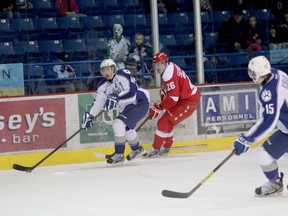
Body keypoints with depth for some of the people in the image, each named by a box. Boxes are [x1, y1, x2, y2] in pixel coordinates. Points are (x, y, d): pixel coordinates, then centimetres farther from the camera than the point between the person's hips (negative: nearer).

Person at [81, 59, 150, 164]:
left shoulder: (123, 75, -20)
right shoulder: (103, 85, 4)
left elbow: (132, 92, -29)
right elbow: (98, 102, 6)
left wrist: (117, 97, -40)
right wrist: (90, 116, -4)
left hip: (140, 103, -9)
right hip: (127, 107, 9)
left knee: (119, 123, -20)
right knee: (126, 127, 21)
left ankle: (119, 154, -13)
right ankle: (136, 148, 47)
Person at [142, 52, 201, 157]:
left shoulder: (168, 74, -24)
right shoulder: (170, 66, 7)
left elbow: (173, 98, -29)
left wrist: (159, 108, -23)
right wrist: (163, 91, 11)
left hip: (189, 101, -11)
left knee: (164, 122, -11)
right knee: (168, 121, 20)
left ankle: (155, 149, -3)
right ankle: (166, 147, 30)